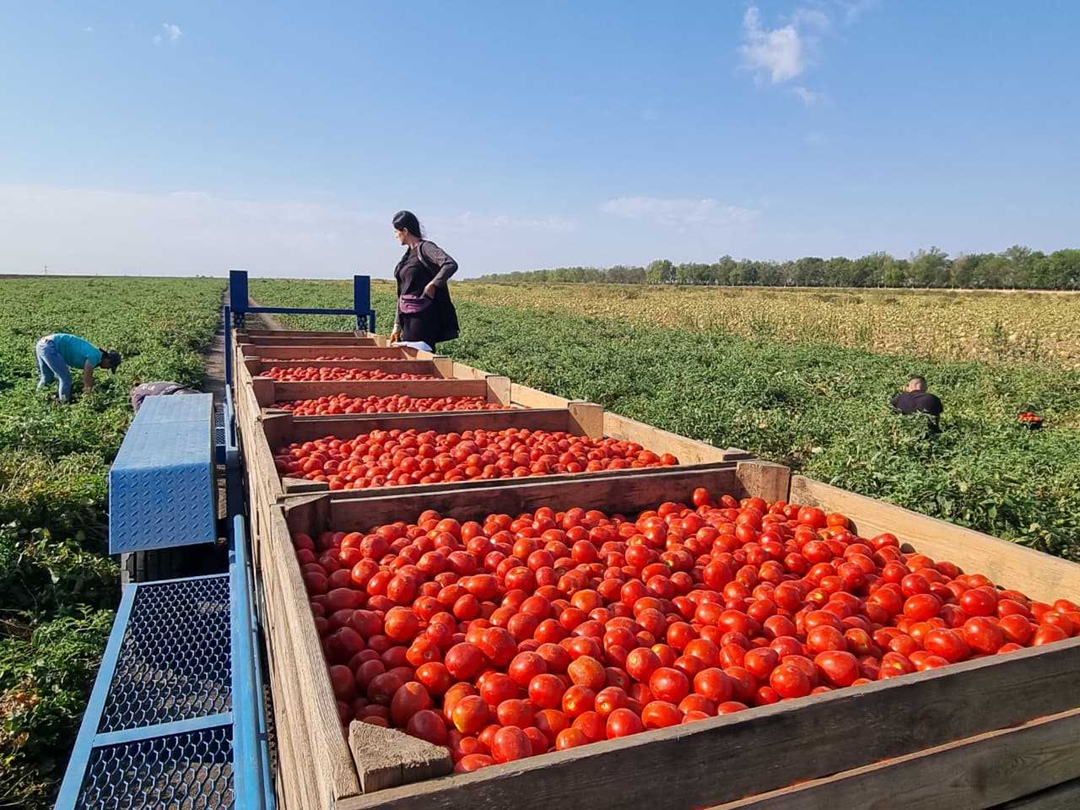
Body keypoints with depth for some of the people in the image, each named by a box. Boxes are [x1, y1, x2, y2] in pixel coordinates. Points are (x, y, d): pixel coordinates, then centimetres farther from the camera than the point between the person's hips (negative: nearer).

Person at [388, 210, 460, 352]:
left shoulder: (425, 248, -7)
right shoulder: (408, 254, 17)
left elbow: (451, 265, -25)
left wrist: (431, 286, -16)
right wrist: (397, 325, 17)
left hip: (423, 316, -8)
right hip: (408, 317, 8)